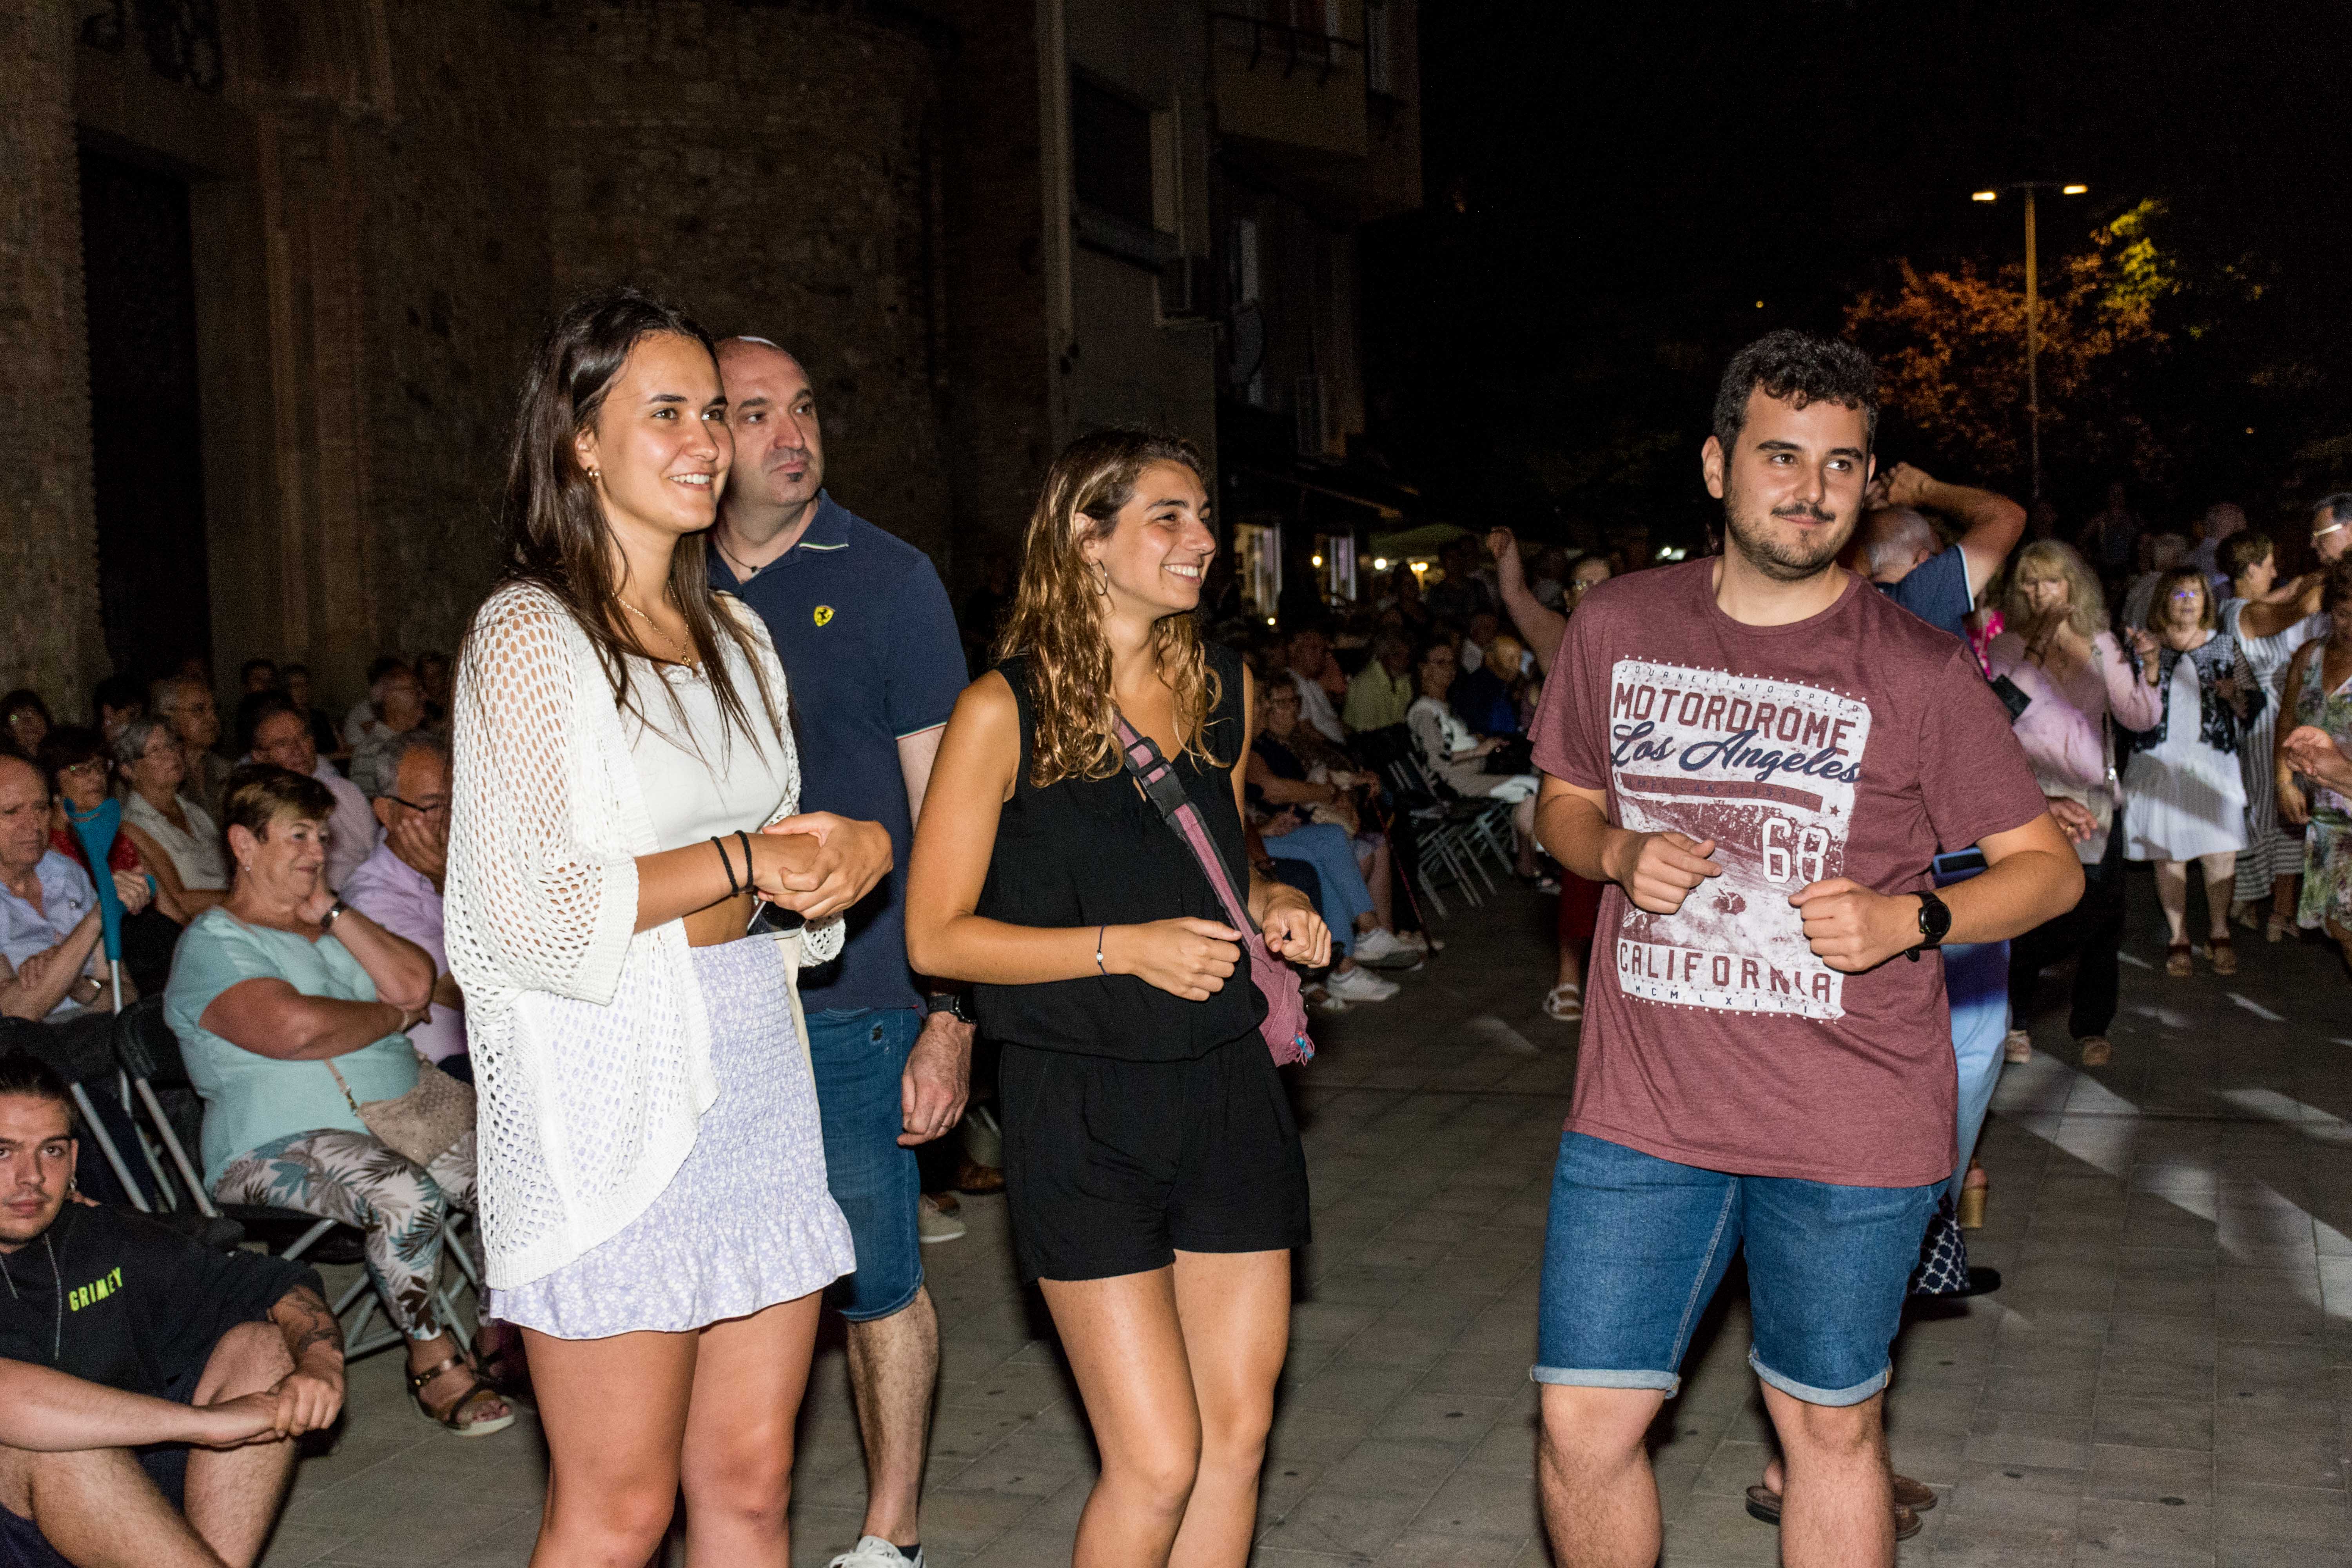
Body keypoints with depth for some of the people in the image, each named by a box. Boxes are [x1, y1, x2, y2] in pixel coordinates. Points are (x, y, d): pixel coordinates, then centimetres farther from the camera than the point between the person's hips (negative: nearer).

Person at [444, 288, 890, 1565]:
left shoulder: (736, 638, 16)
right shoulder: (530, 634, -7)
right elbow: (526, 909, -15)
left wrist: (850, 848, 1)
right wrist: (745, 861, -11)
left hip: (755, 1075, 7)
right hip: (613, 1092, -7)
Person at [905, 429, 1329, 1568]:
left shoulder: (1225, 686, 8)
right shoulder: (1004, 712, -9)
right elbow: (937, 934, -9)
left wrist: (1274, 908, 3)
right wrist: (1123, 947, -17)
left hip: (1227, 1089, 6)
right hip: (1082, 1107, -5)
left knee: (1238, 1435, 9)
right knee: (1157, 1462, -6)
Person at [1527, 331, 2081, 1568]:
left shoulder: (1917, 670, -4)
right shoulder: (1617, 626, 4)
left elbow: (2048, 865, 1)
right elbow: (1565, 801, 17)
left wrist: (1908, 919, -17)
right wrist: (1616, 851, -6)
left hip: (1850, 1126, -2)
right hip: (1641, 1104, 2)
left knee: (1831, 1429, 13)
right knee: (1582, 1428, 4)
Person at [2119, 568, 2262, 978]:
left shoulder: (2225, 646, 9)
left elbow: (2256, 701, 9)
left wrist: (2235, 695, -13)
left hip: (2214, 763, 1)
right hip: (2160, 763, -1)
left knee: (2221, 853, -3)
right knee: (2168, 855, 1)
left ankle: (2219, 934, 14)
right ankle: (2178, 937, 14)